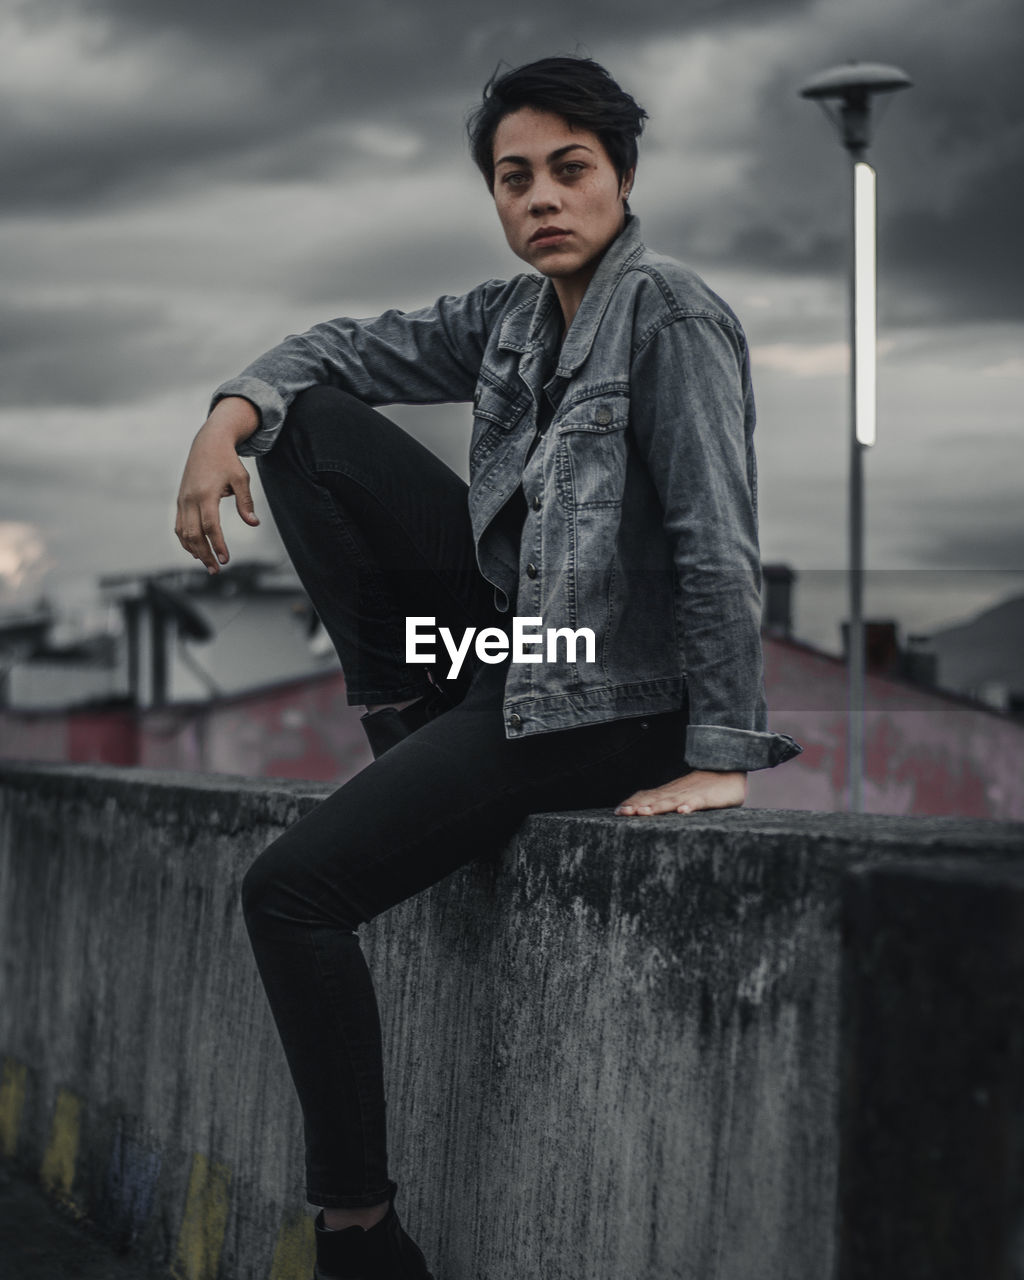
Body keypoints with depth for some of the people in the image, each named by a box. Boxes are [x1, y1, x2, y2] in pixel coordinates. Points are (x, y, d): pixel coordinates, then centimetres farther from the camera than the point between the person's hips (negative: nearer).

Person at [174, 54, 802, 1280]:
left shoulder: (670, 315, -16)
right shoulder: (511, 316, 8)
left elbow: (721, 542, -21)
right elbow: (350, 350, 15)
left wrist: (721, 756, -24)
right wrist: (231, 417, -6)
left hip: (597, 696, -8)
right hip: (509, 621, 8)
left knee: (289, 893, -12)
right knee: (310, 422, 8)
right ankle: (404, 718, 9)